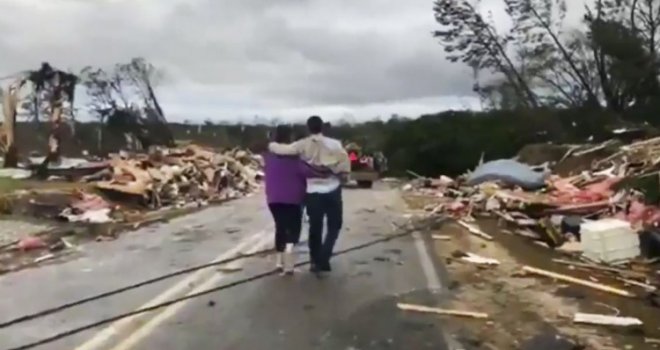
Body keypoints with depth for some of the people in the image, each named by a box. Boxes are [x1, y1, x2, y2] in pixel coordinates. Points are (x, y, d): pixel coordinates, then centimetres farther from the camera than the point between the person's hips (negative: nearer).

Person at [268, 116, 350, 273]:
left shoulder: (303, 145, -4)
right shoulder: (334, 144, -5)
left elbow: (281, 149, -11)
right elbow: (344, 164, -17)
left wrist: (272, 145, 9)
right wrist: (337, 172, 1)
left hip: (313, 192, 1)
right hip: (332, 190, -1)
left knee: (315, 228, 15)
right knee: (334, 226, 13)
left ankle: (316, 261, 24)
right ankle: (323, 259, 0)